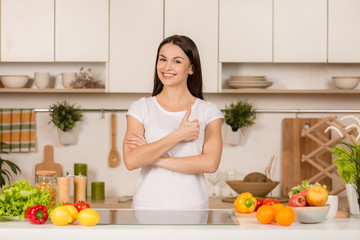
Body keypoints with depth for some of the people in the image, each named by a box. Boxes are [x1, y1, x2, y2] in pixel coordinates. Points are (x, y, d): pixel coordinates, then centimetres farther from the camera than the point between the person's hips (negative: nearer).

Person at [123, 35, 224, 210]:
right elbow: (131, 161, -9)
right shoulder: (140, 108, 5)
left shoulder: (208, 111, 4)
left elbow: (210, 163, -10)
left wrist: (152, 158, -10)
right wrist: (178, 135, -13)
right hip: (148, 206, 0)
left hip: (192, 207, 0)